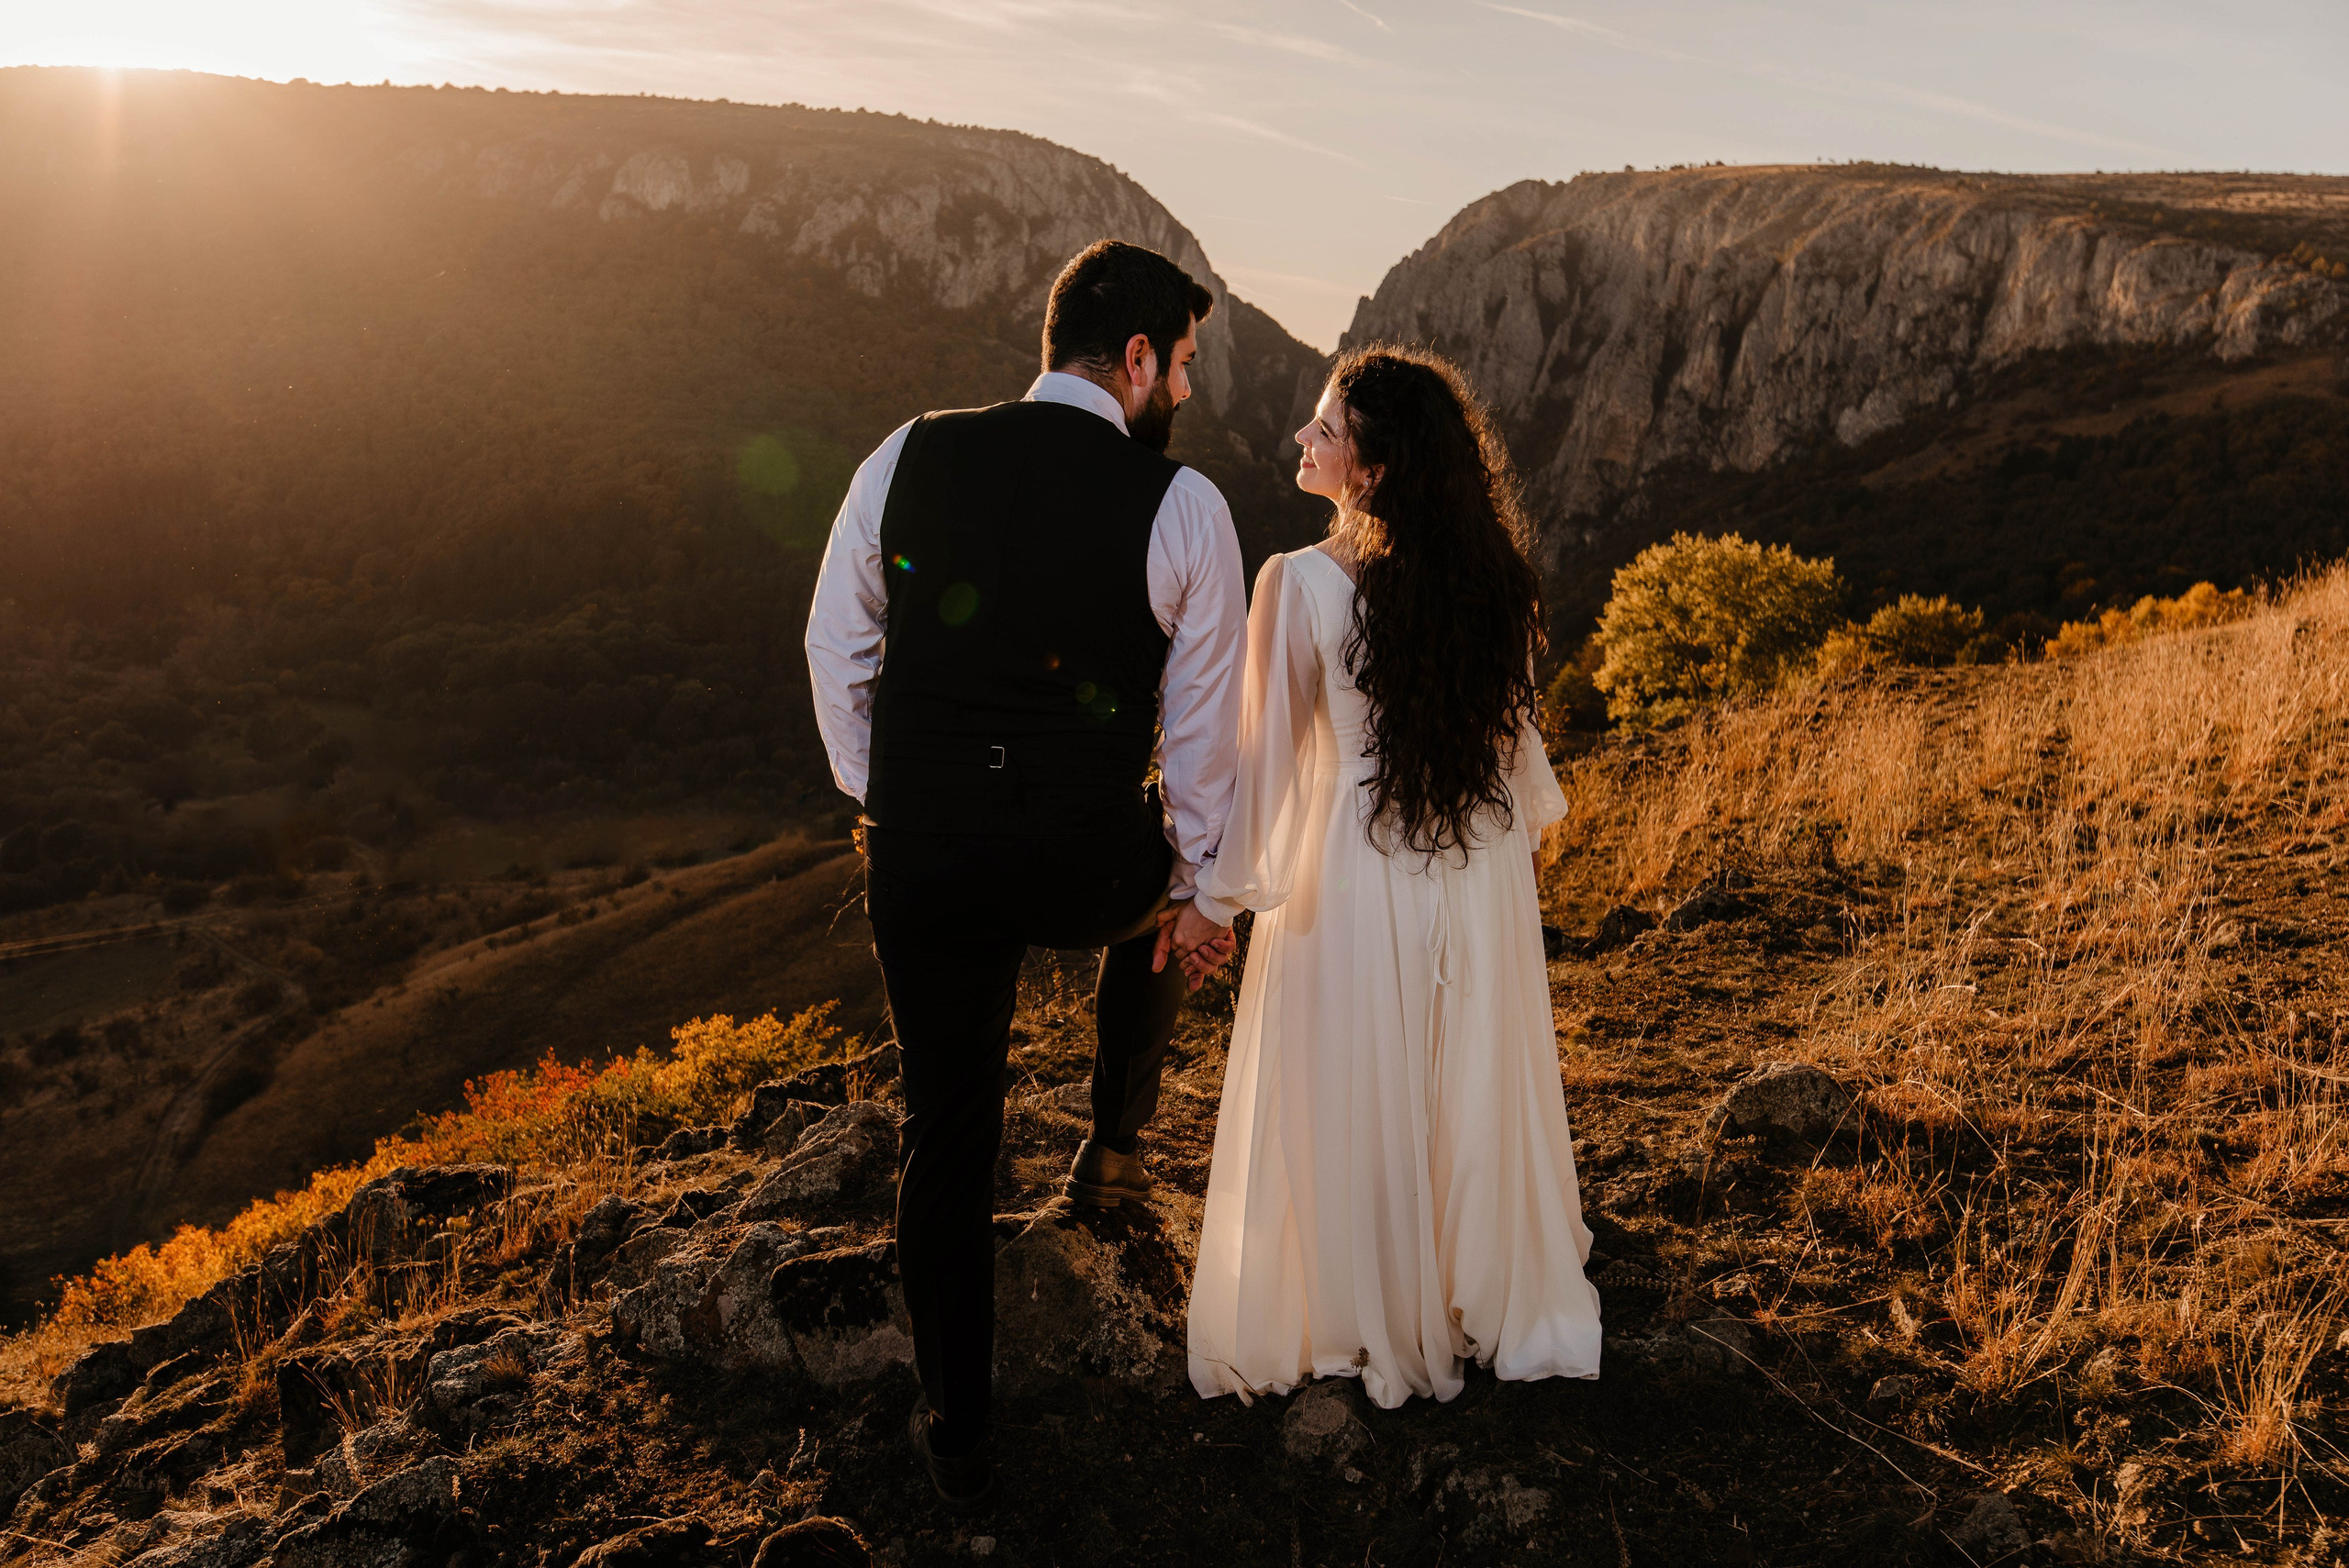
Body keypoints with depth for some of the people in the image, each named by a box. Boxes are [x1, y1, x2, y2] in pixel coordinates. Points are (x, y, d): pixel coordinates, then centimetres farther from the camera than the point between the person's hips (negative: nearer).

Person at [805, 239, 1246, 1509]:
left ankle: (956, 1433, 27)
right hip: (1086, 865, -1)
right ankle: (1114, 1144, 47)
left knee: (945, 1134, 15)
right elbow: (1201, 726, -3)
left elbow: (836, 647, 6)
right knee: (1157, 906, 37)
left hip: (920, 860, 2)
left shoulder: (906, 460, -1)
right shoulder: (1181, 507, -9)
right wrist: (1194, 887, 9)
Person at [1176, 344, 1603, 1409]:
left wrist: (1211, 895, -2)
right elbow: (1512, 719, 8)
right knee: (1475, 1092, 21)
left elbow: (1266, 755, -14)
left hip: (1355, 876, -5)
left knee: (1353, 1105, 14)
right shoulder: (1485, 570, -5)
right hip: (1483, 871, 5)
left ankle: (1365, 1321, 33)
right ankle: (1494, 1303, 41)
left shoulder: (1303, 582, -20)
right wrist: (1531, 815, 26)